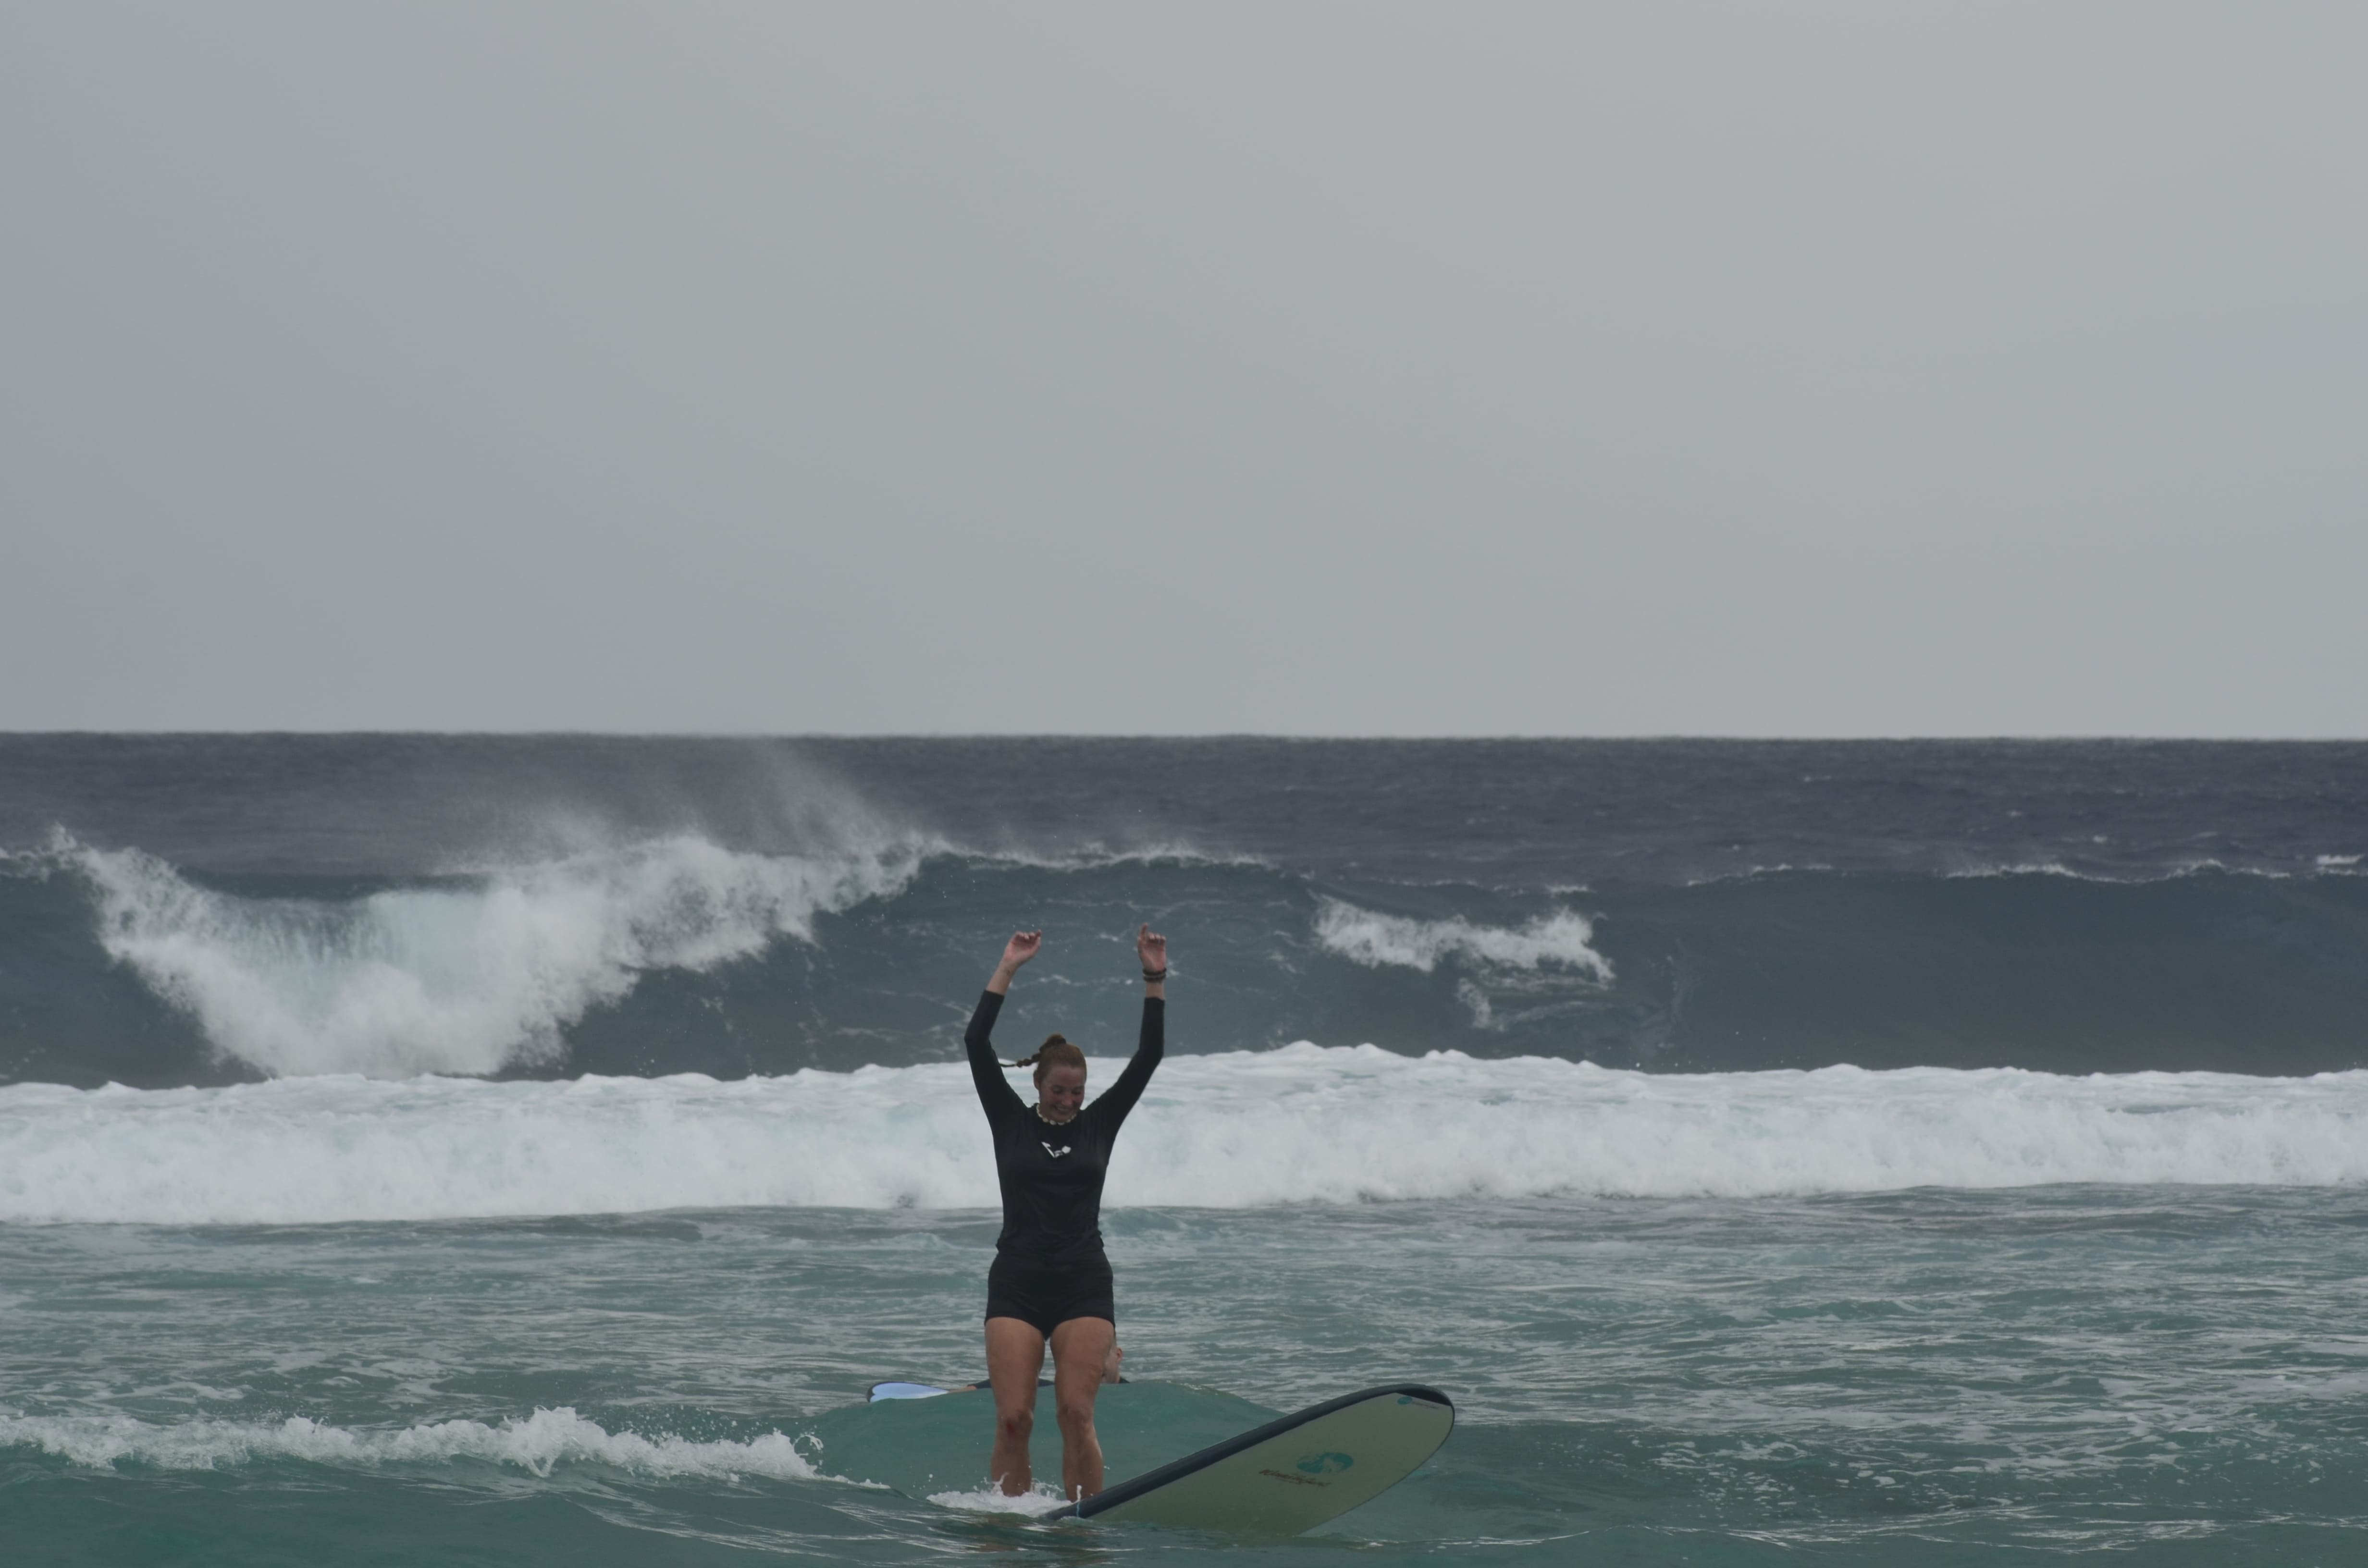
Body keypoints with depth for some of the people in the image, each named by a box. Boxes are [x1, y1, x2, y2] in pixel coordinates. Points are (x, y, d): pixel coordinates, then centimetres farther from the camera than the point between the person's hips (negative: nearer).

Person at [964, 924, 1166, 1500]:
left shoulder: (1099, 1124, 8)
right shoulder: (1011, 1122, 5)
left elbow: (1148, 1056, 4)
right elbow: (977, 1043, -3)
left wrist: (1155, 981, -4)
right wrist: (1008, 969, -5)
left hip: (1085, 1285, 0)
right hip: (1017, 1284, 0)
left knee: (1077, 1416, -10)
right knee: (1013, 1419, -9)